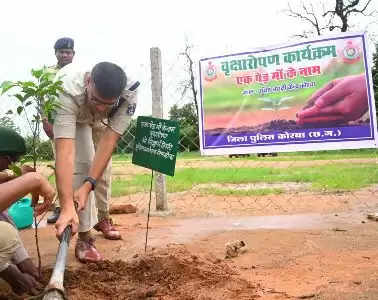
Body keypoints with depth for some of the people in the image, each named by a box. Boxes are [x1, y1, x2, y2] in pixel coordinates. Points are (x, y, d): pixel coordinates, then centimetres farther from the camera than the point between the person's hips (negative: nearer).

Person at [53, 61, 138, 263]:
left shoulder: (128, 94, -39)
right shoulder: (69, 91, -47)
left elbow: (109, 140, -40)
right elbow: (65, 153, -54)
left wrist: (88, 185, -47)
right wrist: (67, 206, -61)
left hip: (97, 120, 4)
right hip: (67, 114, -3)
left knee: (102, 170, 11)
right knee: (80, 165, -19)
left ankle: (101, 219, 37)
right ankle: (84, 237, -9)